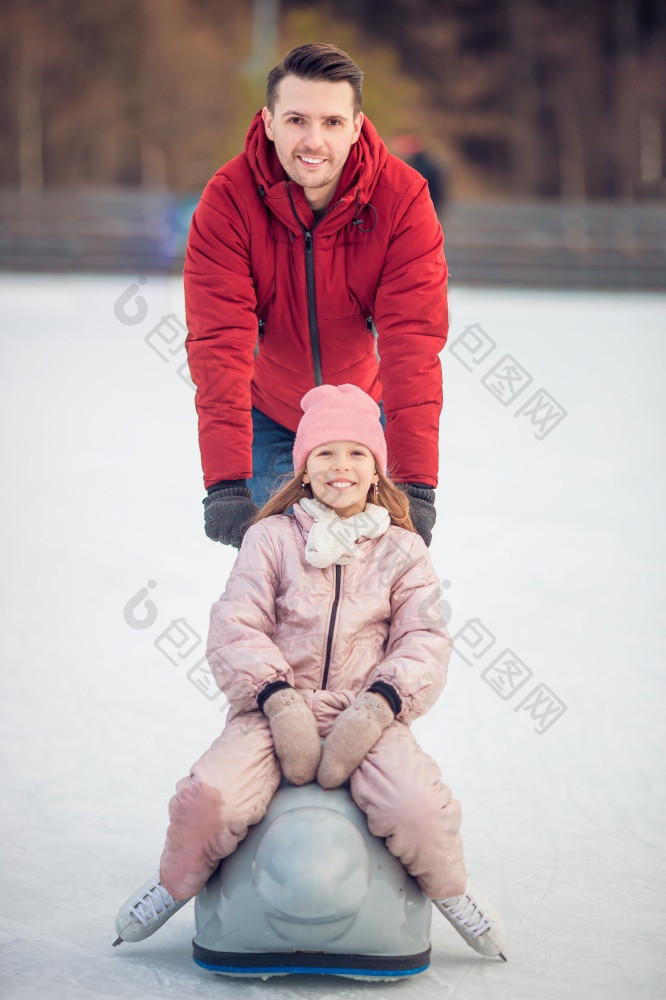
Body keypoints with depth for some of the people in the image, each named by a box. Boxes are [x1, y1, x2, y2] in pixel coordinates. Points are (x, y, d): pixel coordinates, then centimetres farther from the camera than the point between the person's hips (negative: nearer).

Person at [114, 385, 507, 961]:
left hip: (368, 713, 0)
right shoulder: (271, 538, 9)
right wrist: (280, 701, -16)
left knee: (418, 806, -30)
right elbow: (235, 627, 0)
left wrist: (378, 705, -15)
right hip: (274, 708, 0)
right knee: (209, 798, -28)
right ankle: (176, 885, 3)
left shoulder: (402, 551, 12)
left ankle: (451, 892, 1)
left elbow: (425, 642, 4)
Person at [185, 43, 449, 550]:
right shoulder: (228, 201, -23)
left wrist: (416, 488, -37)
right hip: (268, 418, 0)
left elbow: (413, 347, -28)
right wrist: (226, 485, -39)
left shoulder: (403, 199, -23)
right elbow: (220, 347, -29)